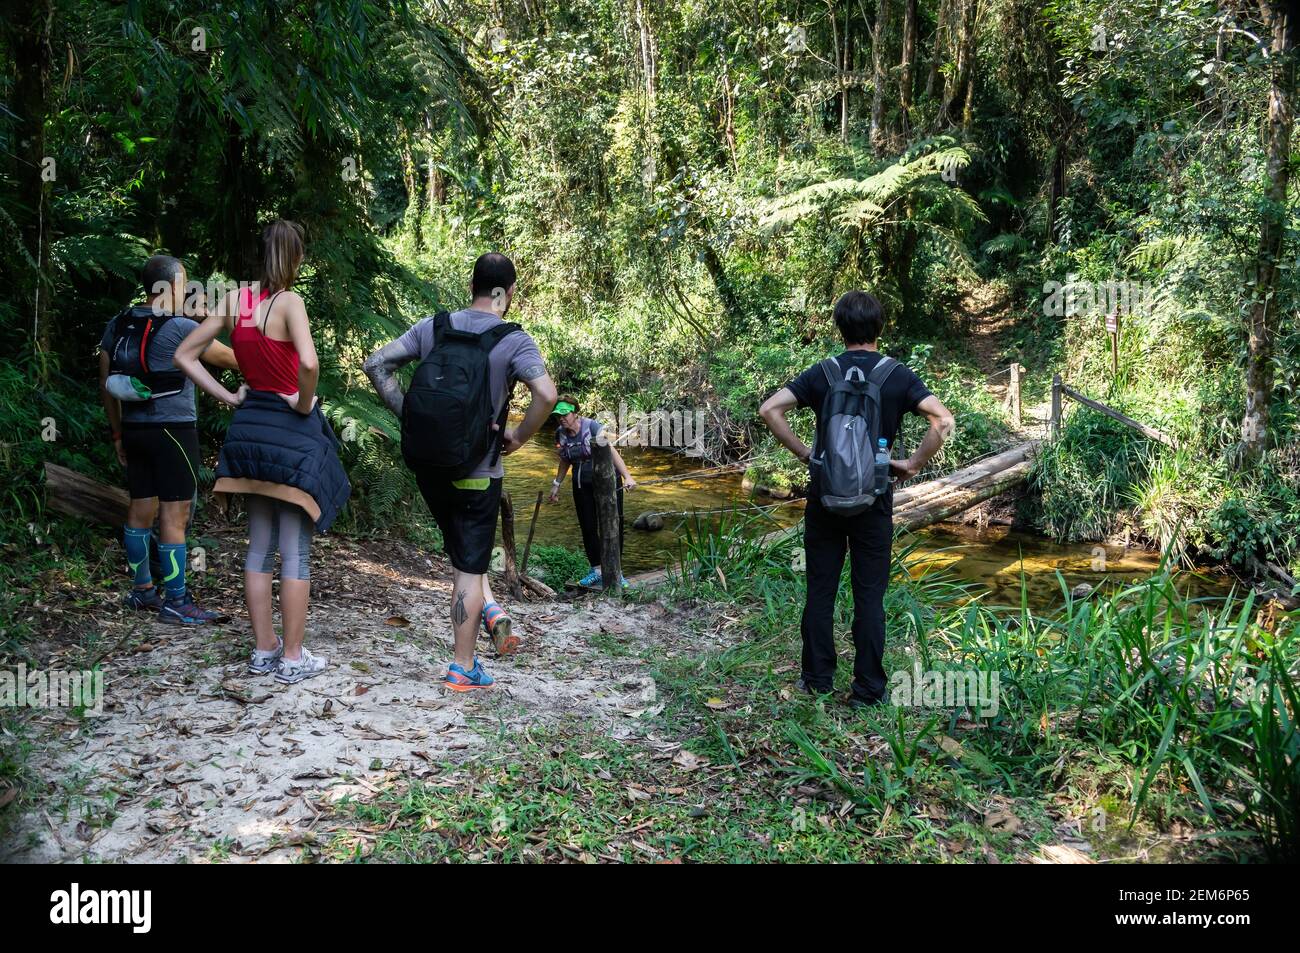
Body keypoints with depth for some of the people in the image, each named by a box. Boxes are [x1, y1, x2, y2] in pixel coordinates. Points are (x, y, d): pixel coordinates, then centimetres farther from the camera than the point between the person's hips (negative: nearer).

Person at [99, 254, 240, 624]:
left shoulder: (117, 326, 9)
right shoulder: (181, 328, -12)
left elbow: (105, 383, 11)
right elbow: (230, 359, -5)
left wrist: (118, 432, 18)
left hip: (135, 430, 7)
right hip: (172, 430, -7)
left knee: (140, 510, 14)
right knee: (174, 515, -4)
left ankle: (142, 590, 24)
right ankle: (175, 601, -1)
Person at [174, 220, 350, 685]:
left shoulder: (234, 299, 3)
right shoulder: (288, 302, -15)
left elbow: (184, 355, 6)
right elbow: (308, 362, -32)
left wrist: (227, 396, 6)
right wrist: (305, 403, -15)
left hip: (250, 428, 6)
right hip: (292, 430, -6)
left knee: (259, 546, 15)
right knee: (296, 553, 3)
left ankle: (263, 650, 24)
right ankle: (292, 658, 10)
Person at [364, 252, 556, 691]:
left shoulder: (433, 327, 1)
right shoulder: (514, 340, -12)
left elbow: (375, 364, 0)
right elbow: (546, 394, -27)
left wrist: (405, 413, 3)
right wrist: (519, 437, -12)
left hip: (427, 465, 4)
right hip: (476, 472, -4)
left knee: (464, 549, 29)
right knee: (468, 568, 5)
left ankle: (488, 608, 16)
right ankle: (463, 669, 12)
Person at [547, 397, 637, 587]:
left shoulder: (592, 427, -16)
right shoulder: (560, 434, 0)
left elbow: (611, 450, -23)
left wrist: (627, 476, -32)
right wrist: (556, 485, 17)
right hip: (582, 485, 5)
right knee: (588, 528, 5)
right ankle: (596, 571, 16)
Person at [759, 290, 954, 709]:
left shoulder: (822, 373, 0)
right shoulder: (898, 375, -3)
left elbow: (770, 410, -8)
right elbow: (943, 420, -14)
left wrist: (803, 453, -1)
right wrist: (913, 463, -4)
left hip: (824, 493, 1)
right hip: (874, 499, -1)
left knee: (820, 590, 10)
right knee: (869, 595, 5)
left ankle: (817, 679, 18)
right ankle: (867, 689, 9)